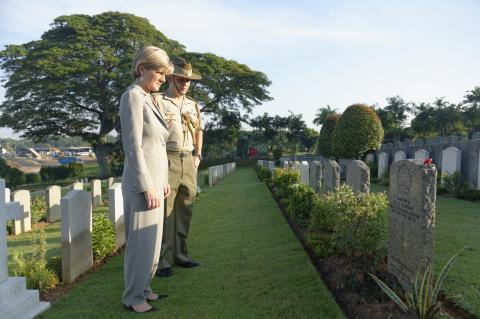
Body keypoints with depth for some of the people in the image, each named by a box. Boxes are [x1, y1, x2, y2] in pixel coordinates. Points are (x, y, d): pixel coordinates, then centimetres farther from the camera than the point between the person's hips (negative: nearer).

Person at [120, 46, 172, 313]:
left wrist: (163, 180, 18)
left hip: (154, 180, 10)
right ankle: (133, 297, 18)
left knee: (152, 240, 16)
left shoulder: (150, 100, 14)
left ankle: (143, 288, 30)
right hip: (141, 184, -9)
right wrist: (147, 187, -20)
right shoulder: (132, 97, -14)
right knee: (141, 242, 1)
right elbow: (132, 146, -20)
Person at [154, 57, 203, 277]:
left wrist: (198, 155, 16)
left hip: (188, 162, 6)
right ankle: (163, 260, 5)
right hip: (167, 160, -6)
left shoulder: (193, 105, 16)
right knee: (164, 211, -5)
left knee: (184, 211, 10)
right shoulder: (157, 100, -2)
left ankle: (180, 254, 22)